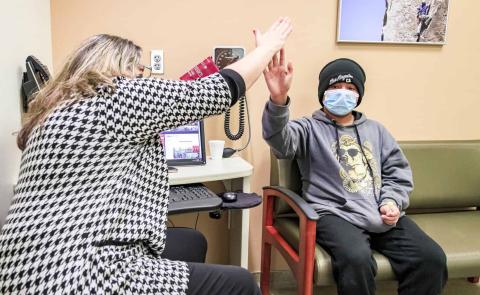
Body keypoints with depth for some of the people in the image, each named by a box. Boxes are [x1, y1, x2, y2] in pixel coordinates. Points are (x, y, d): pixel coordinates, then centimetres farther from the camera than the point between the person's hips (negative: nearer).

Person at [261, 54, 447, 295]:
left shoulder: (375, 130, 24)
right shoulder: (309, 128, 8)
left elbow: (398, 171, 20)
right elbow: (281, 140, -15)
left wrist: (392, 201, -1)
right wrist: (279, 100, -36)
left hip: (385, 216, 5)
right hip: (336, 215, -4)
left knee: (432, 258, -15)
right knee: (357, 259, -34)